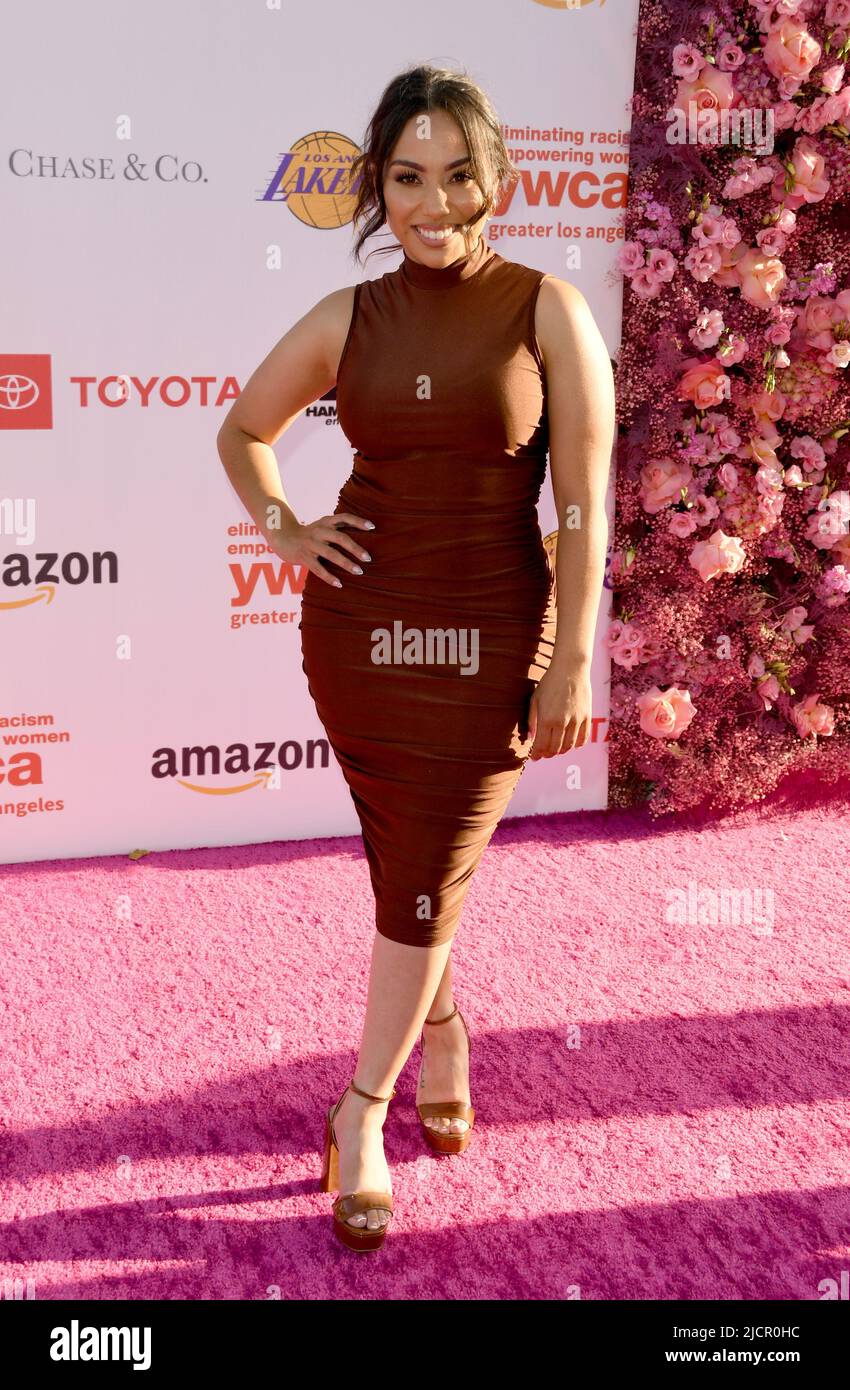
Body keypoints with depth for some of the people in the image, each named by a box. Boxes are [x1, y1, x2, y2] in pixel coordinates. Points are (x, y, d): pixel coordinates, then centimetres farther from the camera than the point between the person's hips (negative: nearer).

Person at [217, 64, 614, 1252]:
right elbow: (243, 430, 18)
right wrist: (283, 531, 4)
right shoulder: (347, 320, 3)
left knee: (425, 883, 2)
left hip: (487, 633, -3)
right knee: (405, 868, 14)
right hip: (357, 623, 3)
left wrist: (573, 661, -9)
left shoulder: (547, 311, -5)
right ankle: (440, 1036, 40)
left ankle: (360, 1116, 18)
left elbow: (582, 503, -7)